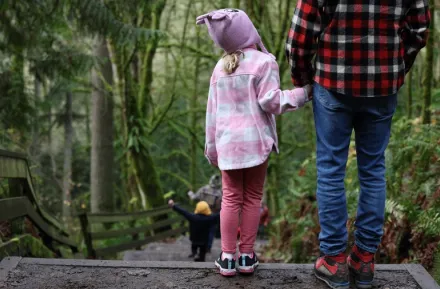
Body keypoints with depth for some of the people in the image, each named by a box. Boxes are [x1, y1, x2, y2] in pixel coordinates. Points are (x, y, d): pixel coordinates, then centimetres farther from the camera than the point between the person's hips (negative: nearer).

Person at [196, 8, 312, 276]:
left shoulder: (221, 67, 10)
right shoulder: (263, 62, -7)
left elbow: (213, 109, 12)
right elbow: (270, 101, -13)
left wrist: (212, 145, 17)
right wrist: (303, 93, -8)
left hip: (228, 142, 4)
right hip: (255, 140, -4)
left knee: (231, 199, 8)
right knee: (252, 198, 5)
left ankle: (228, 257, 7)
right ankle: (246, 255, 9)